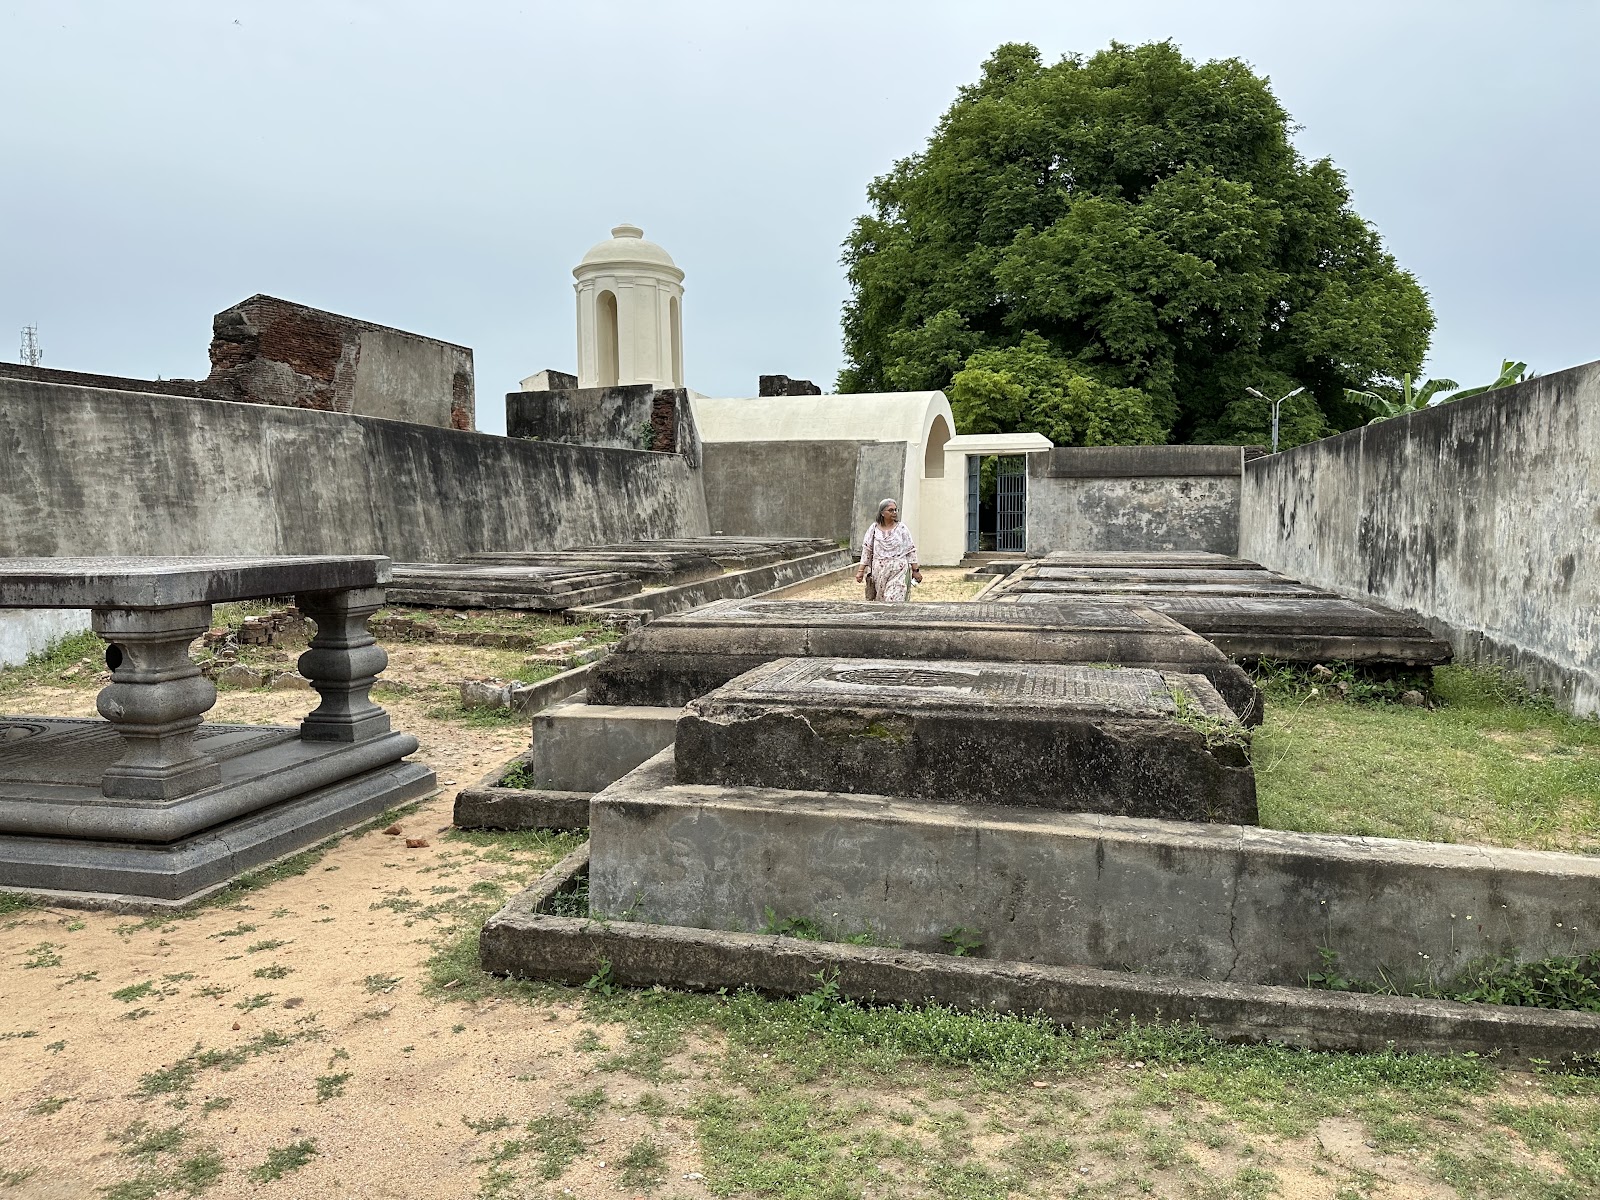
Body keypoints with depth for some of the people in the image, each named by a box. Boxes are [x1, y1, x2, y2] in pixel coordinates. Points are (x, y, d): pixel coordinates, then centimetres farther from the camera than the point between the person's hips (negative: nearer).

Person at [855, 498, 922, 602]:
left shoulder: (902, 529, 2)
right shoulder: (874, 528, 4)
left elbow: (911, 550, 4)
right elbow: (867, 550, 5)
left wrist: (915, 570, 3)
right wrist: (861, 570, 2)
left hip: (898, 571, -2)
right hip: (879, 572, 2)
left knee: (894, 601, -12)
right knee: (880, 600, 5)